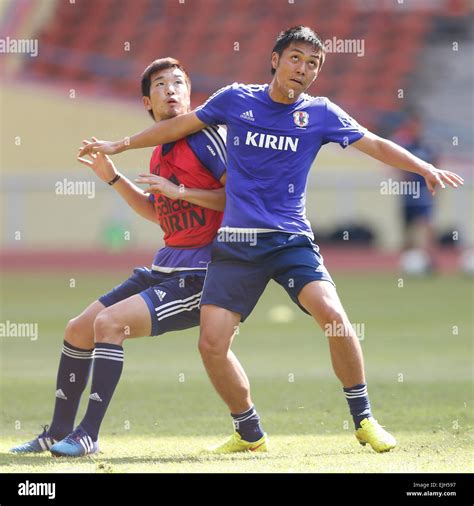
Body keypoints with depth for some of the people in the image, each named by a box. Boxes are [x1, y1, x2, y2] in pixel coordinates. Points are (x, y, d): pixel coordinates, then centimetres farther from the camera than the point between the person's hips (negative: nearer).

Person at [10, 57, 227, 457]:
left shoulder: (203, 138, -11)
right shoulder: (160, 153, 13)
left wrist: (181, 191, -20)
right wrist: (111, 176, 18)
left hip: (197, 275, -9)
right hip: (163, 269, 9)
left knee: (109, 322, -23)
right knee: (79, 329, 8)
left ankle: (89, 435, -17)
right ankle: (57, 434, 21)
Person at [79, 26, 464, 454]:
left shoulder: (321, 114, 3)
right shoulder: (235, 100, 4)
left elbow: (376, 145, 3)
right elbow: (178, 126, 16)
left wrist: (427, 169, -10)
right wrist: (119, 145, 20)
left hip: (291, 239, -1)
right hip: (236, 243, 1)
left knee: (332, 315, -23)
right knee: (212, 344, -8)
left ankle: (364, 421, -7)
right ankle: (250, 434, 14)